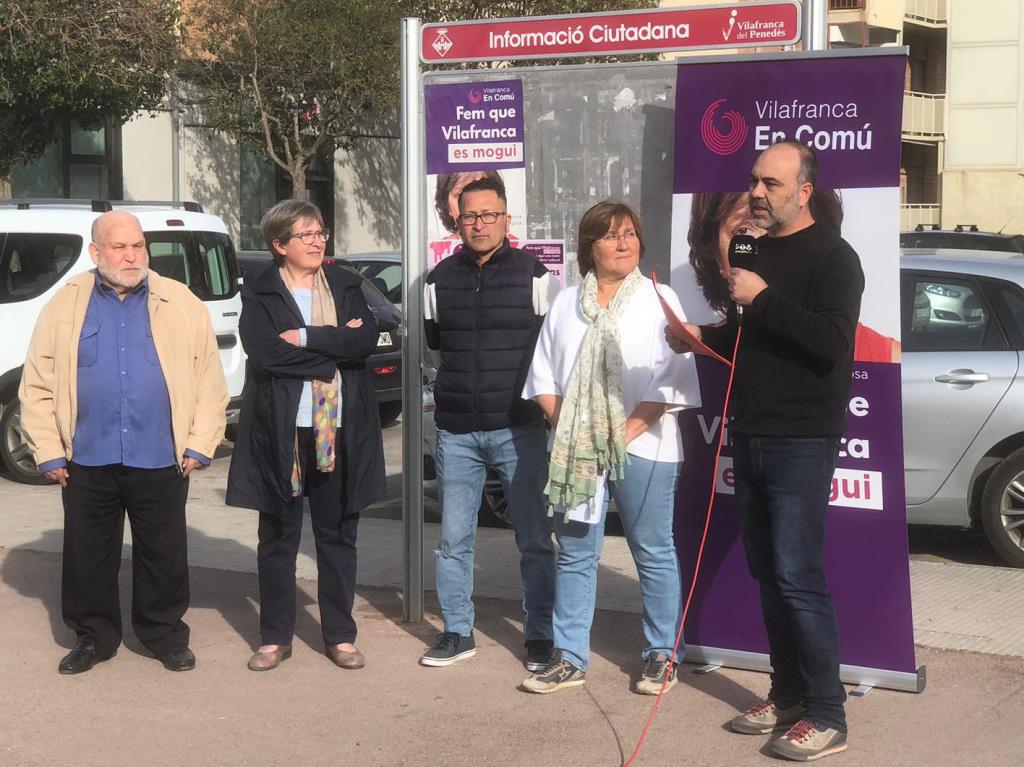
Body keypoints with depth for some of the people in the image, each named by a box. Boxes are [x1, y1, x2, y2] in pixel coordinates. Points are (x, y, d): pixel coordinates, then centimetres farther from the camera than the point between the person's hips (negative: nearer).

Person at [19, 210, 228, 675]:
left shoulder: (182, 305, 3)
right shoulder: (65, 306, 5)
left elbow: (209, 381, 2)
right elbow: (37, 386, 3)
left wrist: (200, 445, -4)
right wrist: (49, 453, -2)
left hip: (160, 459, -1)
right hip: (87, 461, 1)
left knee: (163, 555, 8)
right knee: (87, 555, 10)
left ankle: (165, 636, 24)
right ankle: (93, 637, 26)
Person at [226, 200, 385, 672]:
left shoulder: (346, 287, 9)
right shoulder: (259, 295, 1)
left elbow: (367, 340, -7)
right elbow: (263, 351, -16)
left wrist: (306, 338, -14)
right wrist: (335, 345, -12)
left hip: (339, 432, 2)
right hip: (281, 432, -2)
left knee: (338, 535, 9)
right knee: (278, 538, 7)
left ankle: (340, 636, 19)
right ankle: (275, 637, 18)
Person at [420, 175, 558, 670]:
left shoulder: (534, 275, -3)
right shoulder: (440, 280, 6)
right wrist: (465, 381, 12)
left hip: (519, 429, -3)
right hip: (455, 430, 3)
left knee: (535, 540, 1)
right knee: (453, 540, 8)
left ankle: (540, 637, 12)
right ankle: (458, 633, 21)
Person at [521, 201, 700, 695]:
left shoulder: (659, 299, 1)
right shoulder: (566, 303, 12)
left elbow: (671, 380, -7)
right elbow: (544, 376, 12)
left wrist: (625, 432, -13)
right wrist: (568, 430, -3)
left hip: (642, 447, -3)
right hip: (575, 450, 3)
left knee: (653, 553, 4)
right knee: (574, 554, 7)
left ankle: (662, 655, 15)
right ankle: (570, 658, 14)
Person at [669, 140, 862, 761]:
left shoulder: (831, 257, -9)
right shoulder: (756, 253, 16)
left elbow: (831, 340, -23)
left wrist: (763, 298, -23)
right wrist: (704, 335, 8)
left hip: (801, 442, -8)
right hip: (751, 440, 8)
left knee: (798, 577, -9)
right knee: (769, 575, 11)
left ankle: (826, 717, -1)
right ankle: (788, 696, 21)